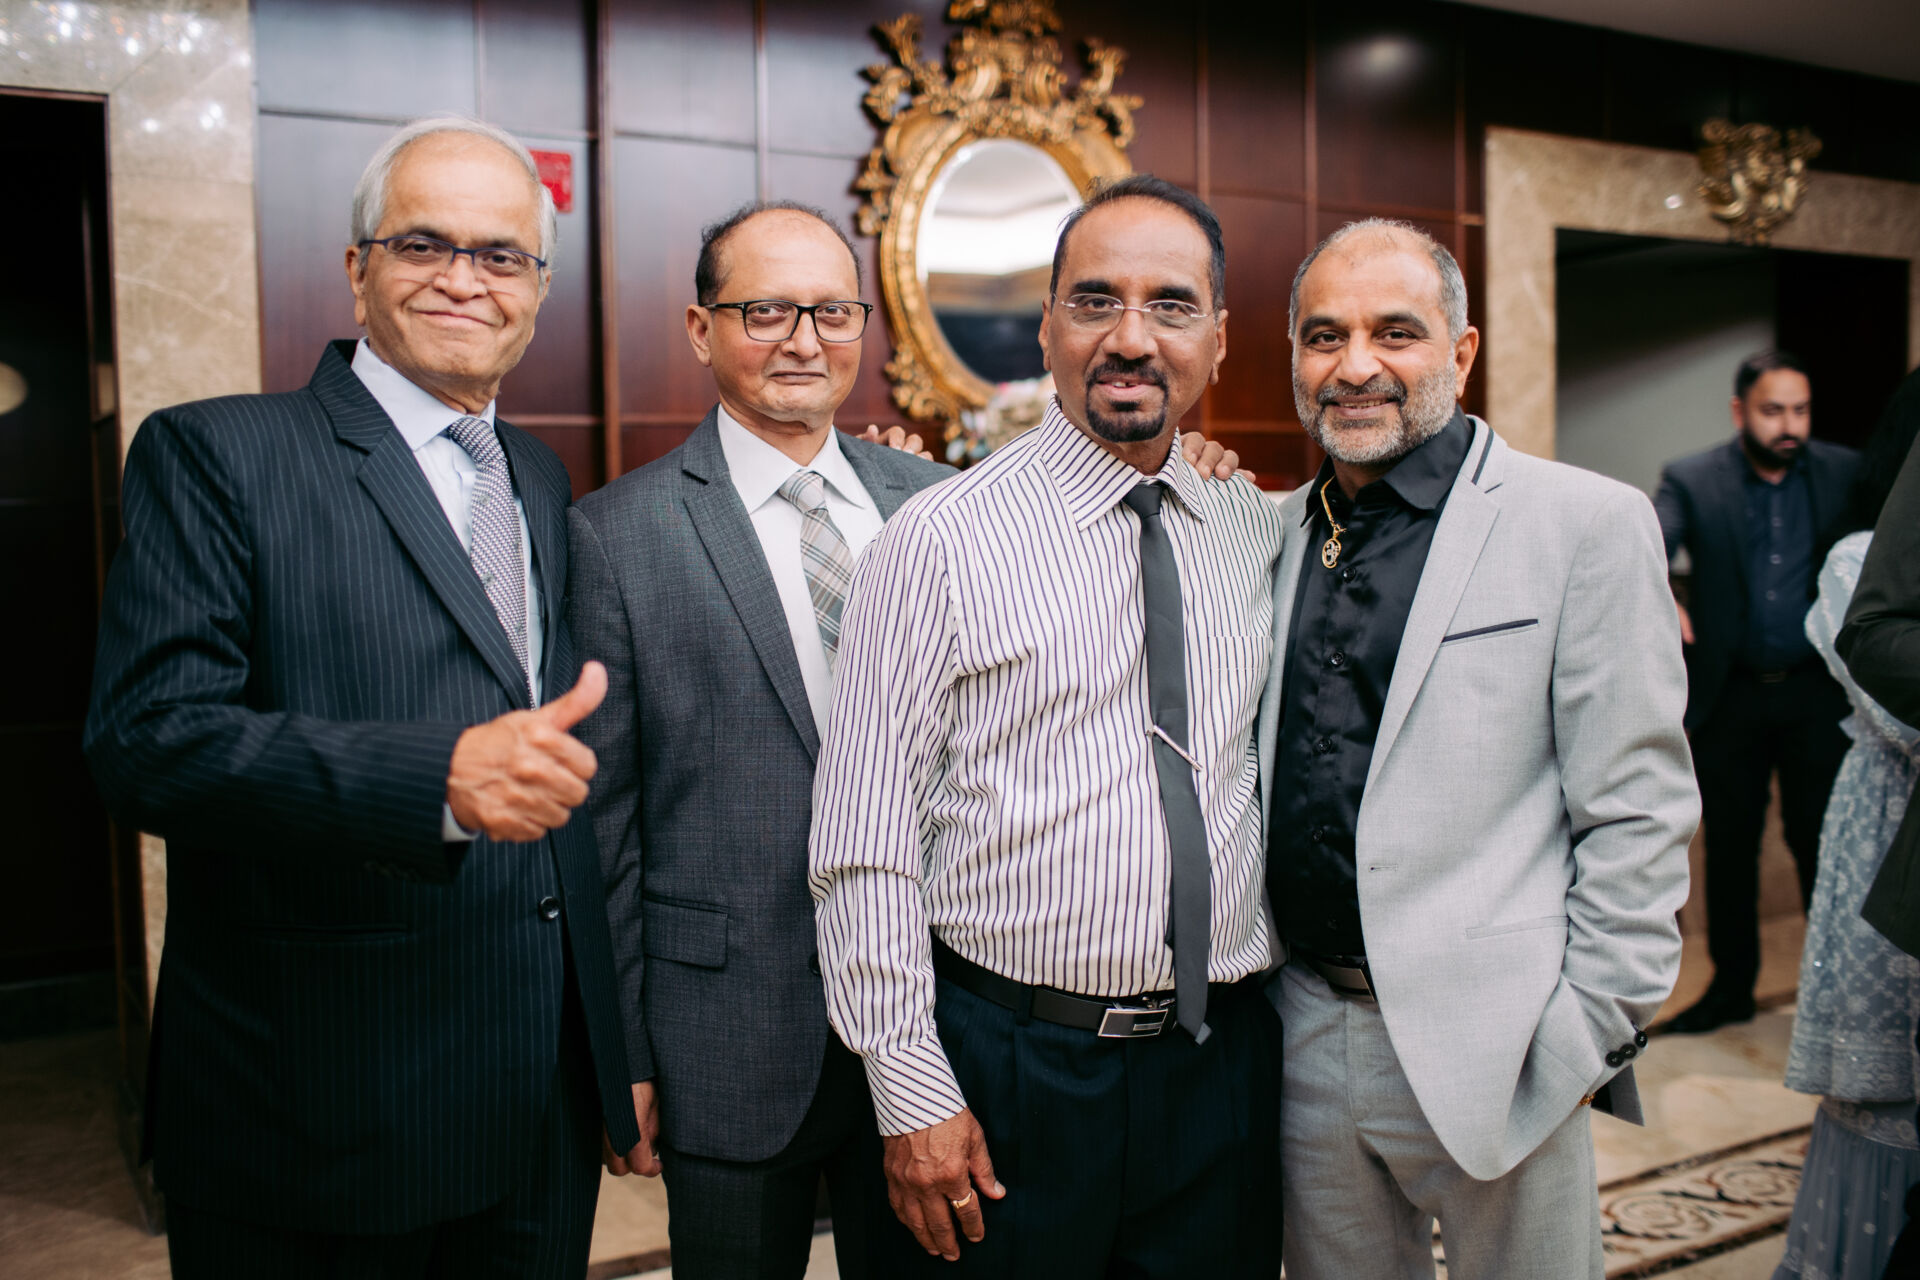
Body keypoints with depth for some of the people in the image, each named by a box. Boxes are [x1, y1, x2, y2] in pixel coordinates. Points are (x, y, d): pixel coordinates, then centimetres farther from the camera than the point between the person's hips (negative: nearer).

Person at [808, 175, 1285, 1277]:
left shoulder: (1259, 534, 5)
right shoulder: (939, 540, -9)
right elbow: (866, 843, -10)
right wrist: (911, 1093, -11)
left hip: (1224, 1062, 4)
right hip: (1010, 1069, -4)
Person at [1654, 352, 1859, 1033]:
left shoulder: (1846, 473, 3)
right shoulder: (1690, 481, -2)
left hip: (1816, 694, 0)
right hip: (1729, 695, 0)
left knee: (1822, 842, 5)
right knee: (1728, 844, 9)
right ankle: (1731, 985, 23)